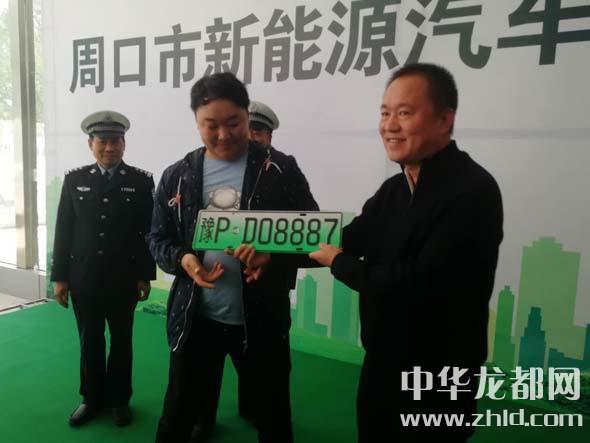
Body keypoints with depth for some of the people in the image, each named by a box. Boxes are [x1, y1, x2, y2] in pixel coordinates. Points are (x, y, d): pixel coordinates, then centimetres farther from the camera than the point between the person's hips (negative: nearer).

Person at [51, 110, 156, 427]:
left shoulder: (141, 181, -3)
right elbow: (63, 230, 3)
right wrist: (60, 276, 1)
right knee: (89, 341, 14)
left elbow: (150, 231, -3)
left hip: (124, 279, -1)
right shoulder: (74, 179, 3)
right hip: (84, 278, 2)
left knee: (121, 340, 13)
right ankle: (92, 398, 32)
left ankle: (119, 398, 30)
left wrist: (145, 275, -4)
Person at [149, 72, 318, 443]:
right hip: (195, 317, 2)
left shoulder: (281, 170, -6)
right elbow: (158, 239, 7)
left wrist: (273, 253, -24)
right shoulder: (177, 176, 2)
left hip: (262, 319, -1)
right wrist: (182, 258, -15)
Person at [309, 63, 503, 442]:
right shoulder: (394, 188, 4)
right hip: (381, 363, 8)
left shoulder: (472, 191, -23)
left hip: (436, 381, -7)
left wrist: (338, 263, -17)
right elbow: (345, 241, 4)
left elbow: (420, 285, -30)